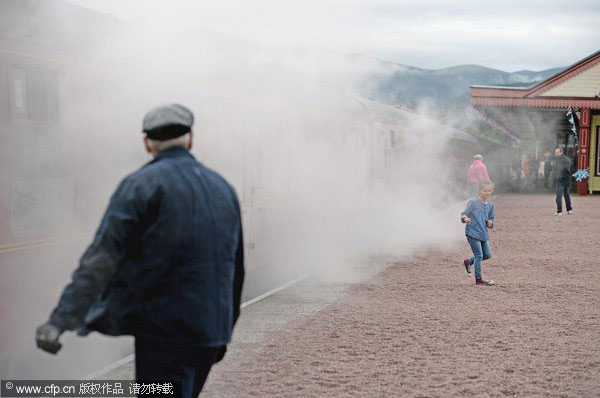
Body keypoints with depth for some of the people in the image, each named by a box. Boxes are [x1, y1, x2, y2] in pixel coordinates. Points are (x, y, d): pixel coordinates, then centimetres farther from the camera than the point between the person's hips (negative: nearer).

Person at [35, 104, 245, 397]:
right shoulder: (223, 188, 12)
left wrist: (61, 319, -22)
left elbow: (101, 258, -18)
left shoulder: (140, 185, -8)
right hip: (212, 331, 6)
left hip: (163, 330, -6)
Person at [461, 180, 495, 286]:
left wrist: (490, 223, -1)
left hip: (483, 234, 7)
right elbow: (464, 214, -9)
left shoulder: (490, 205, 11)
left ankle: (469, 262, 30)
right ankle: (478, 279, 3)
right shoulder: (473, 202, -8)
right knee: (479, 255, -6)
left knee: (488, 255, 6)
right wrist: (465, 218, -33)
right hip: (472, 232, -7)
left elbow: (491, 219, 22)